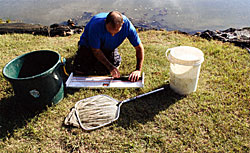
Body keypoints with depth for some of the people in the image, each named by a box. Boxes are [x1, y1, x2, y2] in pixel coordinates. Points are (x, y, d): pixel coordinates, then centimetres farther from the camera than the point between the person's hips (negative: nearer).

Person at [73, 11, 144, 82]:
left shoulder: (127, 25, -32)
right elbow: (96, 50, -25)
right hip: (89, 45, -2)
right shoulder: (96, 25, -38)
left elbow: (139, 47, -23)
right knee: (80, 71, -11)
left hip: (109, 48, 2)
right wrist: (110, 67, -30)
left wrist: (138, 70, -30)